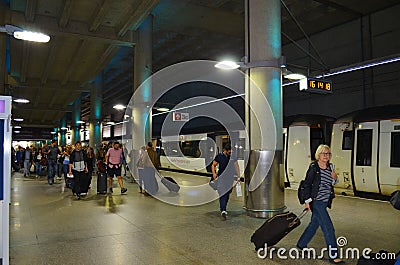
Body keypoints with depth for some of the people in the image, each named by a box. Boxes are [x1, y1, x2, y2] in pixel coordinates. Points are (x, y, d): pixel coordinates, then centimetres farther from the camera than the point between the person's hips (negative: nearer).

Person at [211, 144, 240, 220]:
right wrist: (214, 173, -12)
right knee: (222, 194, -13)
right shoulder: (219, 156, -5)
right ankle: (223, 211, -17)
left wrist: (238, 176, 2)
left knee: (227, 195, 11)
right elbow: (213, 165, 5)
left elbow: (236, 165, 9)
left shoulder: (233, 157, 1)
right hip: (221, 178, -3)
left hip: (230, 178, 3)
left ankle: (222, 208, 30)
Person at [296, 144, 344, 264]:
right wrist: (307, 201, -14)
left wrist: (334, 178, -5)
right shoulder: (314, 167, -13)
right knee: (328, 227, -7)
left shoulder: (330, 167, 6)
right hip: (316, 201, -7)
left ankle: (301, 244, 36)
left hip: (325, 202, 8)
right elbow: (307, 184, -11)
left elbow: (331, 184, 17)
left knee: (314, 223, 19)